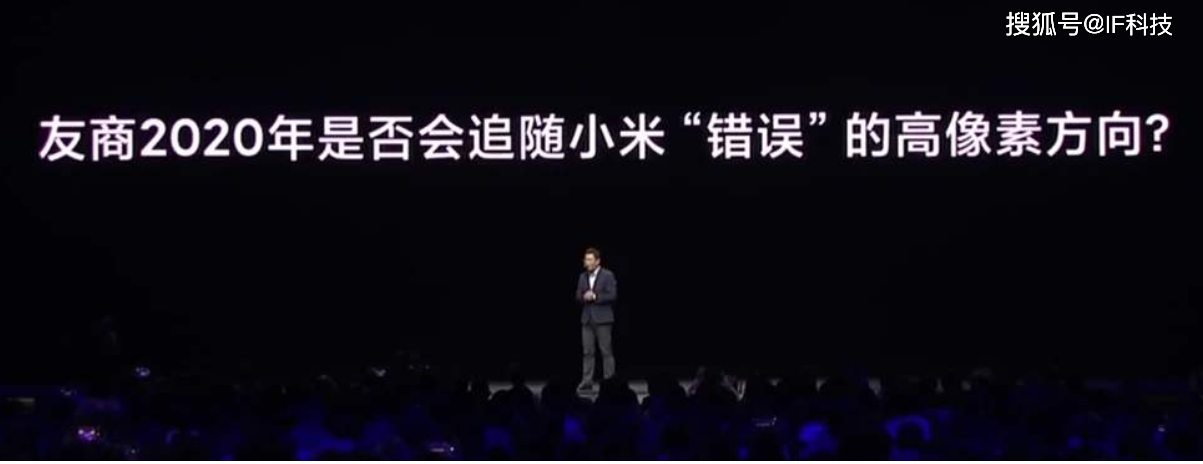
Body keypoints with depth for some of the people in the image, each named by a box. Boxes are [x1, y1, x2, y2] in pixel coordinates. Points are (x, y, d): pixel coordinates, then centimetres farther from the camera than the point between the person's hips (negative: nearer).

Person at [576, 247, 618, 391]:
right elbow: (578, 297, 11)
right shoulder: (582, 277, 12)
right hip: (587, 319, 5)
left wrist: (595, 297, -17)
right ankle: (587, 381, 3)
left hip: (603, 318, -5)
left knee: (606, 351, -2)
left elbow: (612, 295, -11)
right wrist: (584, 297, -11)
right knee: (588, 352, 3)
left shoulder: (608, 275, -4)